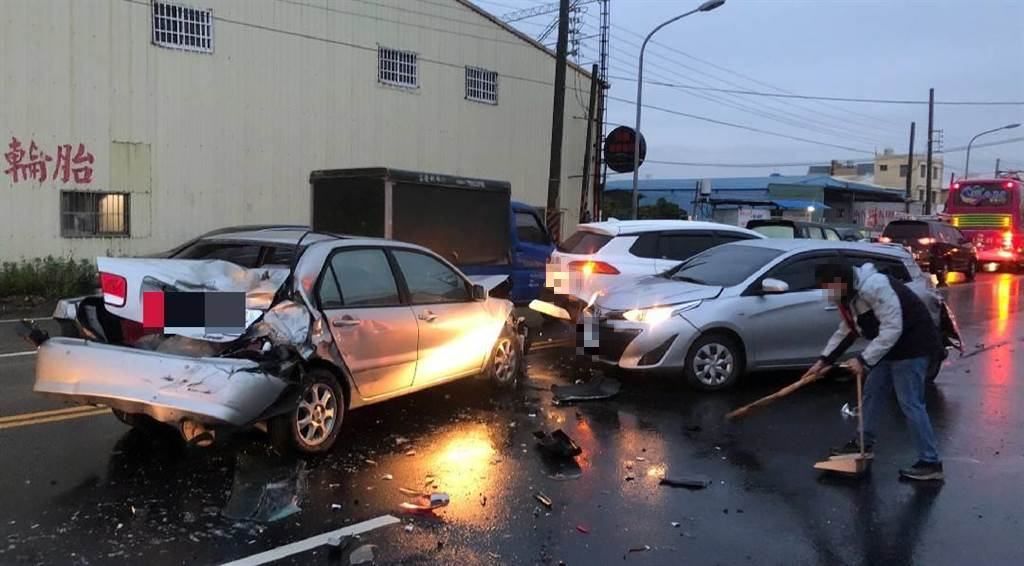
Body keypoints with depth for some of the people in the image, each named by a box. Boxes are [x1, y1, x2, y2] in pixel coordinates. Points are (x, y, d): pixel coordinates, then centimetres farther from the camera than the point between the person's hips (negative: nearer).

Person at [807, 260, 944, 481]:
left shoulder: (875, 287, -28)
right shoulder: (848, 296, 5)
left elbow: (892, 329, -29)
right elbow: (846, 332, 14)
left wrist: (864, 360, -28)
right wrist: (824, 360, 9)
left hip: (913, 344, -10)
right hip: (891, 346, 10)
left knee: (910, 404, -9)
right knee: (872, 391, 17)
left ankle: (930, 462, -2)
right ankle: (864, 443, 32)